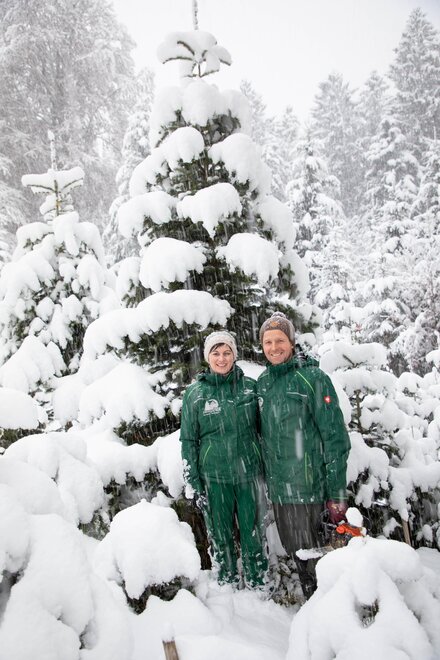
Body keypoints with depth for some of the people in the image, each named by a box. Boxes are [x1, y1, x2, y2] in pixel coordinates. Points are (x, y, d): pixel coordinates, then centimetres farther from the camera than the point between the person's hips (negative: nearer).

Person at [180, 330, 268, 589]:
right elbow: (188, 439, 2)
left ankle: (258, 583, 31)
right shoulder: (195, 393, -3)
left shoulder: (251, 386, 0)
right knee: (221, 534, 11)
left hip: (249, 472, 1)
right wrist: (194, 481, -1)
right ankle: (228, 583, 32)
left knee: (254, 532, 11)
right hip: (214, 477, -1)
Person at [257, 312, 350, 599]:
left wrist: (337, 493, -13)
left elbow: (336, 437, -12)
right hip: (277, 486, 6)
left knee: (308, 551, 3)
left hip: (306, 486, -6)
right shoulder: (262, 382, 7)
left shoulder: (312, 378, -12)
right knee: (292, 547, 18)